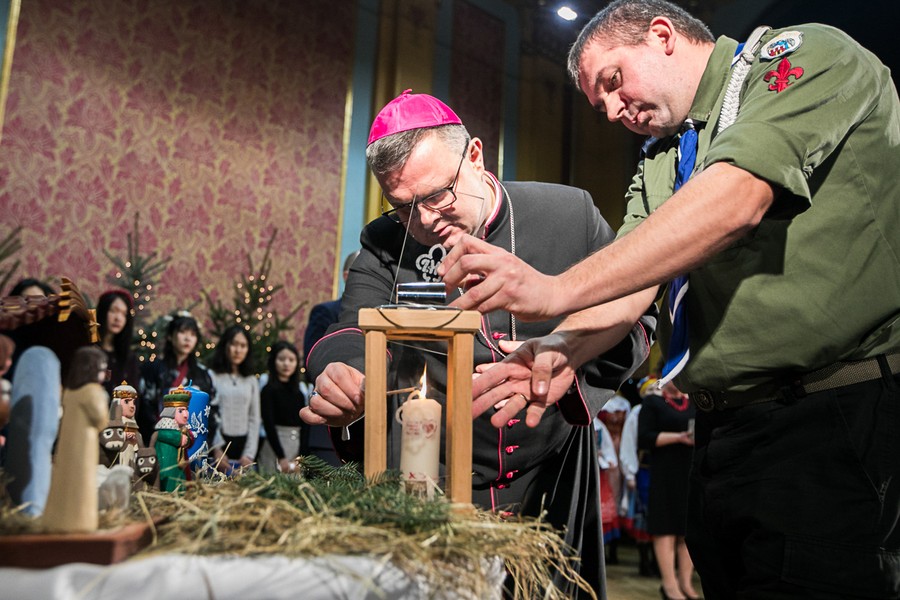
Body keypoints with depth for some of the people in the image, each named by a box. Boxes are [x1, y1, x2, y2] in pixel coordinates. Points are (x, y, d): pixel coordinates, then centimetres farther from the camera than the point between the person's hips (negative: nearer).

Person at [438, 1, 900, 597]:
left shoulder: (807, 55, -3)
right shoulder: (659, 166, 18)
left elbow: (737, 200, -21)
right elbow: (627, 290, 5)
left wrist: (558, 289, -24)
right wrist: (559, 353, -16)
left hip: (838, 420, -7)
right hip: (723, 430, 7)